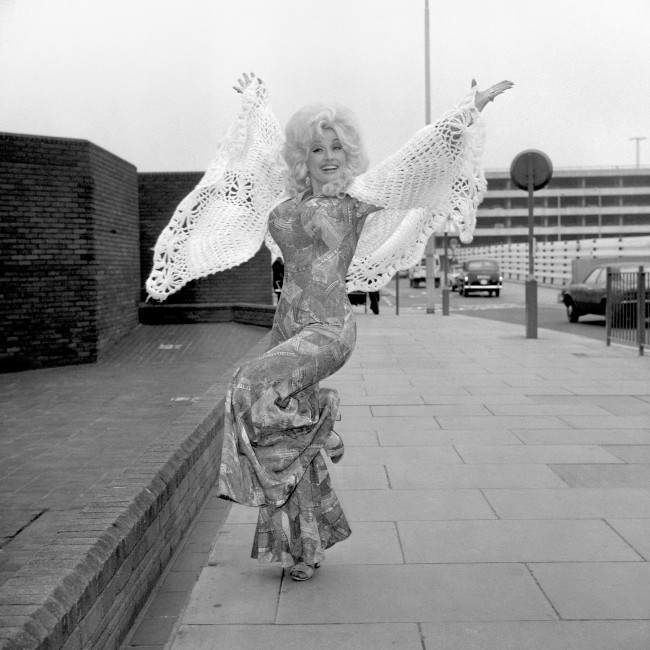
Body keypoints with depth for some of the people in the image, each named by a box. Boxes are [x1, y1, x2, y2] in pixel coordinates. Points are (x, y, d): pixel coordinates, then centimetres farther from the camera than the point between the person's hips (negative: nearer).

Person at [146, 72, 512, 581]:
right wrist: (255, 98, 42)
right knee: (288, 444, 7)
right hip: (289, 323, 6)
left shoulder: (360, 194, 0)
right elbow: (271, 137, 29)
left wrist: (472, 108, -4)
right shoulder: (291, 195, 13)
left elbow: (423, 150, -2)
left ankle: (321, 417, 0)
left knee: (258, 388, -29)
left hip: (328, 326, -6)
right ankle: (304, 547, 22)